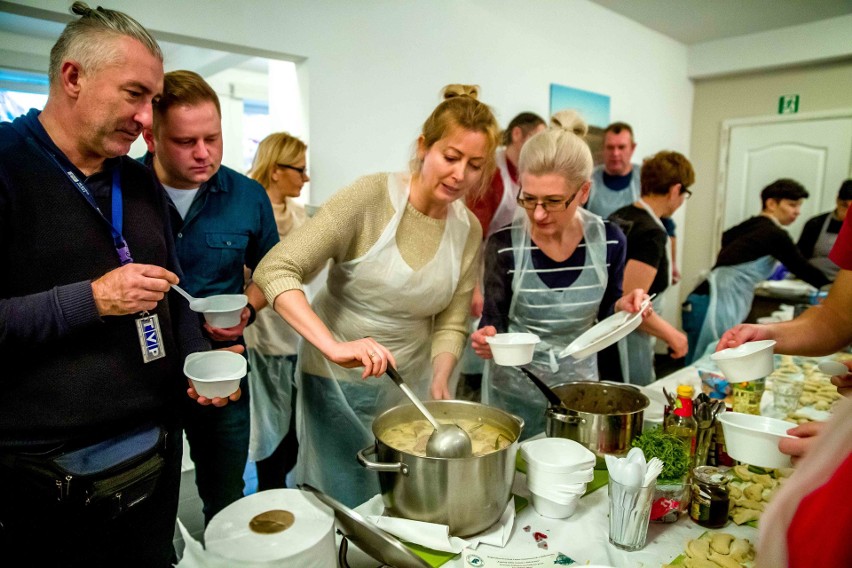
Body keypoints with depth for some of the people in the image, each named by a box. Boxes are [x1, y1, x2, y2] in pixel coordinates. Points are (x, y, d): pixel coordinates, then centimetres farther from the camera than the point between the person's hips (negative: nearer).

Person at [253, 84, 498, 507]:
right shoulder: (369, 198, -19)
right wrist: (333, 345, -36)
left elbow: (451, 323, 3)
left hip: (411, 383, 5)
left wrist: (439, 380, -15)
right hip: (340, 382, -4)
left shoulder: (469, 230, -2)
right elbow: (275, 270, -24)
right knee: (352, 511, 8)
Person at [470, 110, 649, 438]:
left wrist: (622, 307, -17)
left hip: (579, 379, 2)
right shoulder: (504, 245, -16)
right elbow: (493, 320, -9)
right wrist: (486, 339, -30)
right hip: (514, 388, -2)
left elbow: (604, 316, 4)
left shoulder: (609, 240, -9)